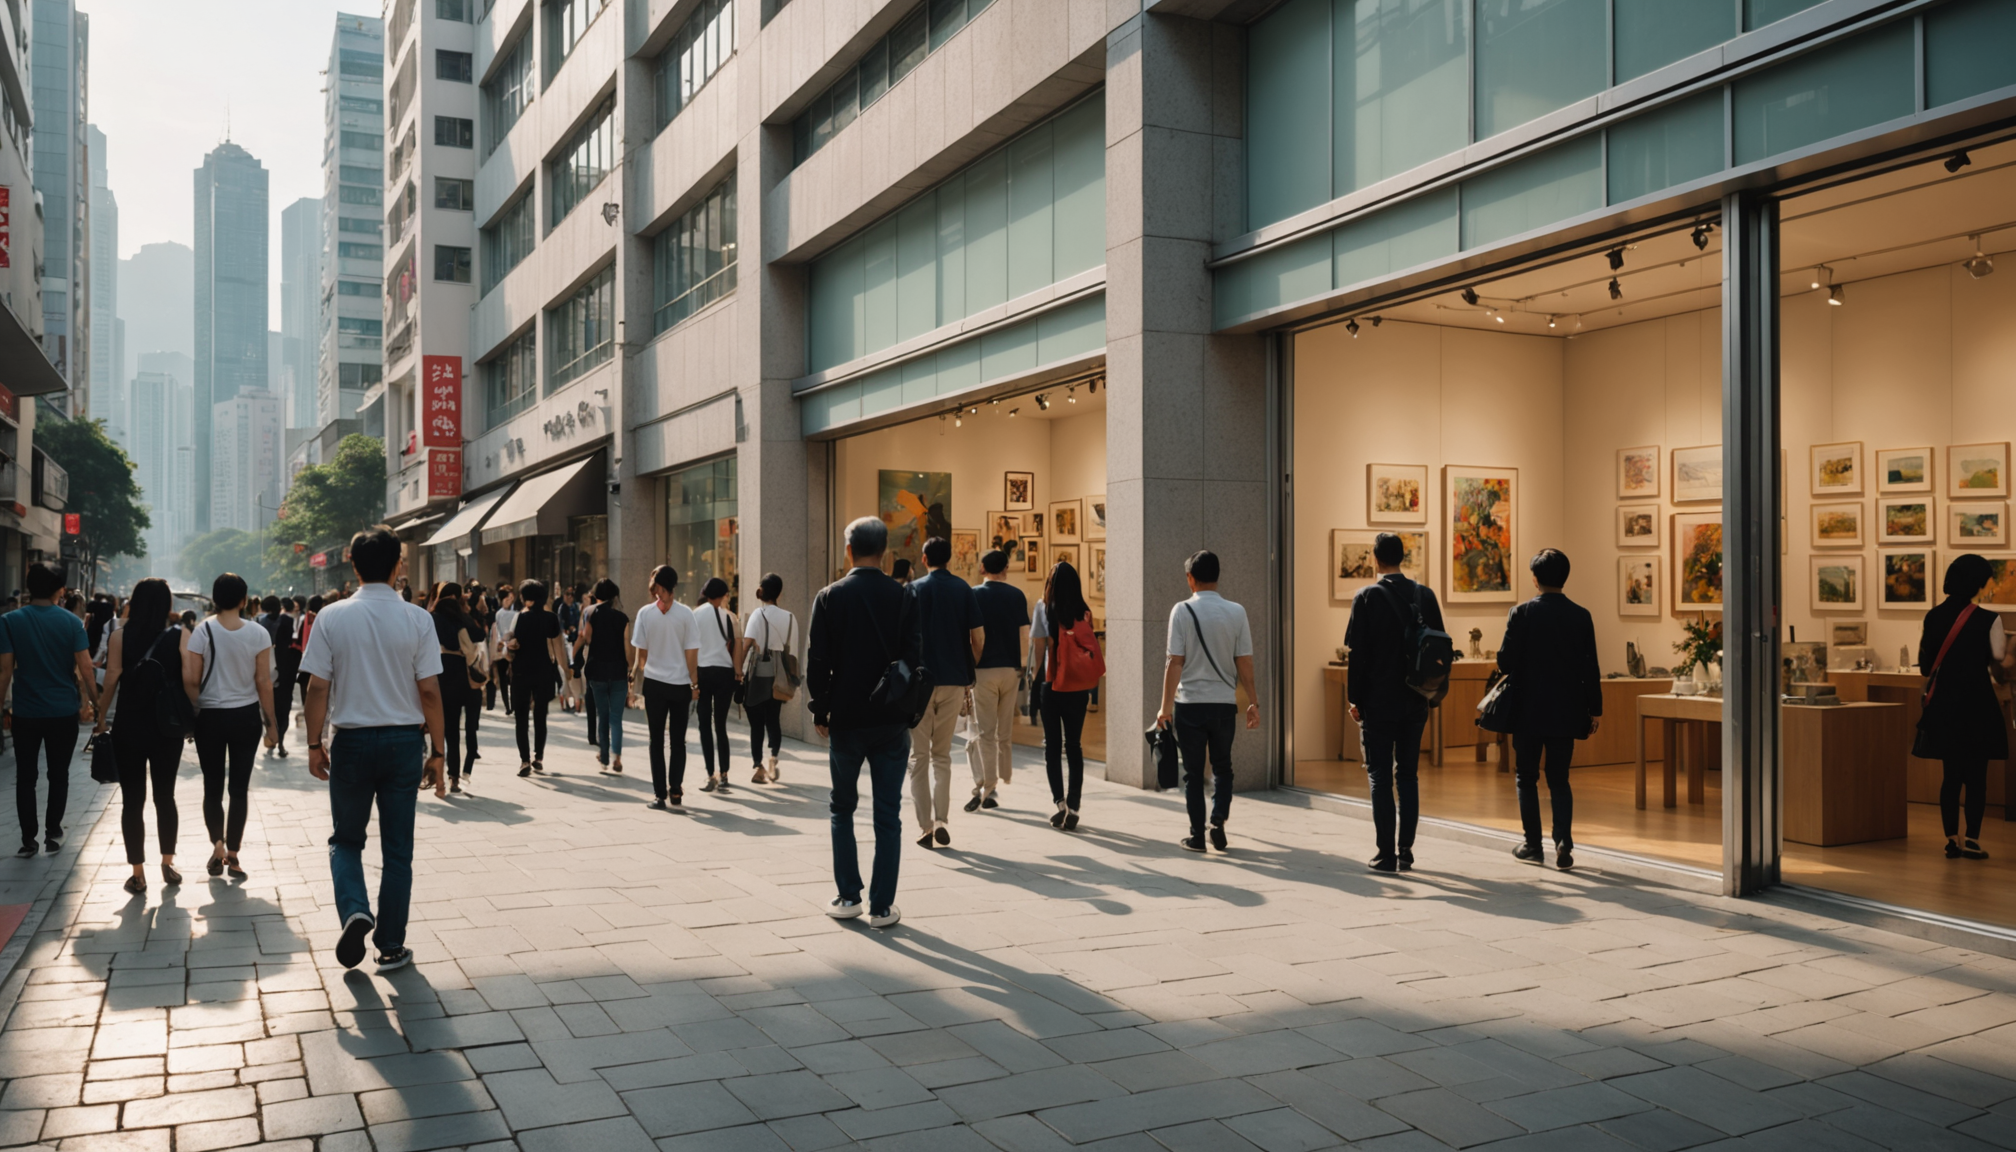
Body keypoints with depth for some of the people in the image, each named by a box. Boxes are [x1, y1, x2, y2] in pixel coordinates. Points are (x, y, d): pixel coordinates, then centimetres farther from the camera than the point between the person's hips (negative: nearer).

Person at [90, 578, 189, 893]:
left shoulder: (121, 637, -6)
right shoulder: (180, 637, -6)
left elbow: (111, 680, -6)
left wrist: (101, 719, 3)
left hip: (128, 728, -1)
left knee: (132, 800, 6)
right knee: (165, 796, 15)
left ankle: (138, 874, 9)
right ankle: (168, 864, 21)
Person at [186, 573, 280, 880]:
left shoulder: (202, 632, -9)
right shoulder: (258, 634, -8)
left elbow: (189, 679, -10)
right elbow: (263, 681, -6)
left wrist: (197, 708, 8)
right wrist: (270, 723, 2)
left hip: (210, 717, 0)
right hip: (246, 716, 0)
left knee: (212, 786, 13)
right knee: (239, 788, 6)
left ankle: (218, 846, 2)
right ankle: (232, 855, 9)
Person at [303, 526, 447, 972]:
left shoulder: (332, 617, -5)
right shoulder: (417, 619, -6)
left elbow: (318, 687, -5)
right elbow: (430, 691, -6)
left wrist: (315, 744, 6)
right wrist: (437, 752, 1)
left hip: (351, 741, 0)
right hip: (403, 740, 0)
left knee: (346, 839, 18)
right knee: (397, 849, 10)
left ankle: (354, 911, -7)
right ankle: (391, 947, 15)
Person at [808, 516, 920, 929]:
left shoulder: (829, 597, -4)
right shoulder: (904, 597, -3)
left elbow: (817, 661, -5)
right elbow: (915, 656, -4)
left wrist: (820, 712, 4)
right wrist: (909, 711, 7)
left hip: (845, 720, 0)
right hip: (892, 721, 0)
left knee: (843, 809, 16)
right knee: (888, 815, 6)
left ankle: (848, 897, 16)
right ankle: (882, 907, 8)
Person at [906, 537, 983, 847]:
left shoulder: (914, 589, -2)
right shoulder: (963, 589, 5)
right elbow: (978, 636, 2)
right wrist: (969, 676, 13)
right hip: (955, 680, 2)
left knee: (919, 756, 6)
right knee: (942, 754, 14)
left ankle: (925, 827, 2)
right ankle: (941, 821, 1)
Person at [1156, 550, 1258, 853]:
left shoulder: (1182, 611, -8)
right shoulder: (1236, 612, -2)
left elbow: (1175, 662, -10)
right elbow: (1244, 662, -1)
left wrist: (1165, 707, -5)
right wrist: (1253, 702, 7)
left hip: (1189, 703, -2)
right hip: (1224, 703, 2)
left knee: (1193, 771, 9)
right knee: (1222, 767, 18)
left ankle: (1197, 835, 11)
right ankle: (1218, 820, 1)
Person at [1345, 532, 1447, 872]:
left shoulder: (1367, 597, -9)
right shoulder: (1425, 595, 3)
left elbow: (1357, 653, -10)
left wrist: (1355, 700, -2)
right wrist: (1430, 696, 14)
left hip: (1378, 702, -4)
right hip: (1415, 702, 4)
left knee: (1380, 777, 1)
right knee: (1408, 776, 12)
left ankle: (1386, 855, -1)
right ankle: (1405, 852, 15)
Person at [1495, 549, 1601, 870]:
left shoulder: (1522, 614, -10)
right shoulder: (1580, 616, -2)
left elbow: (1505, 662, -11)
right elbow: (1591, 668, -1)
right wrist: (1595, 709, 7)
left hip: (1528, 711, -2)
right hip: (1565, 712, 3)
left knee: (1526, 777, 10)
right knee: (1559, 779, 11)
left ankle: (1533, 845, 12)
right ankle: (1564, 844, -1)